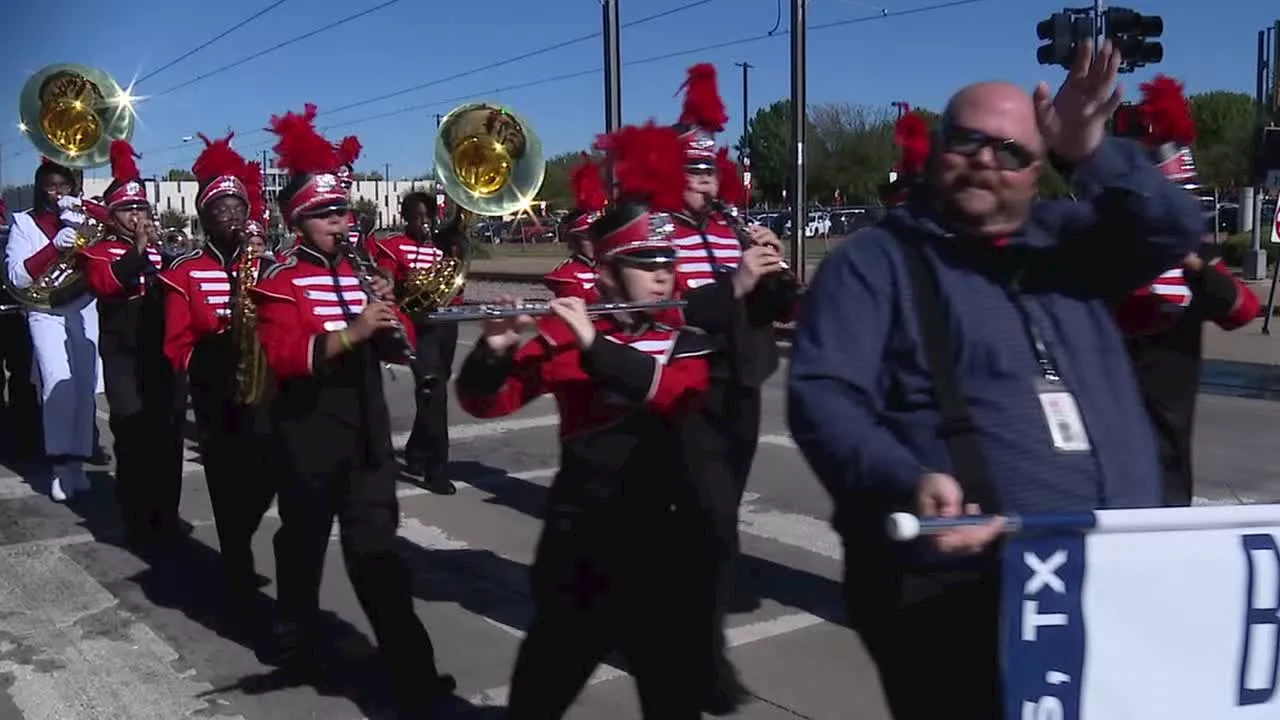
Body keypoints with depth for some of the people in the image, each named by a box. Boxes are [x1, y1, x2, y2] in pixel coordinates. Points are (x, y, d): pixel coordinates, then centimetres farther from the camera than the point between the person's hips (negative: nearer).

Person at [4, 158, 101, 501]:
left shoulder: (85, 217, 9)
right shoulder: (24, 222, 2)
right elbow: (16, 277, -9)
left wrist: (80, 220, -14)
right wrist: (54, 246, -21)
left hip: (84, 309, 2)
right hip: (46, 311, -2)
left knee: (85, 383, -4)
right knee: (59, 381, -17)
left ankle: (77, 462, 9)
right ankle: (61, 467, -7)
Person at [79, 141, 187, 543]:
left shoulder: (161, 250, 15)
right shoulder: (99, 252, 0)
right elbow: (104, 283, -21)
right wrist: (138, 250, -26)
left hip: (165, 352, 5)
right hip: (125, 356, -4)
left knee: (169, 434, 8)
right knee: (133, 437, -6)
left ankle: (167, 514, 19)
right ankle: (138, 521, 2)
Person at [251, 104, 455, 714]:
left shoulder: (362, 271, 11)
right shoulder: (281, 283, -6)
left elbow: (396, 345, 9)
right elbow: (283, 356, -21)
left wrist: (390, 326, -13)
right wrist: (353, 330, -31)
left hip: (366, 428, 4)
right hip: (309, 433, -3)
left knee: (376, 546, 3)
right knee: (305, 538, 14)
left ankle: (411, 670, 2)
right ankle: (296, 634, 38)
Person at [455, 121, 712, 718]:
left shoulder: (687, 343, 2)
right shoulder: (564, 335, -2)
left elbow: (672, 390, -19)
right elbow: (485, 402, -4)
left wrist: (595, 346, -26)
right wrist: (495, 348, -23)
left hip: (658, 543, 1)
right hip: (577, 540, 0)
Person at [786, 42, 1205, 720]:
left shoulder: (1066, 237, 13)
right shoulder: (875, 259, -2)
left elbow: (1176, 229, 0)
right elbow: (822, 394, -13)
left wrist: (1092, 153, -15)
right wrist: (905, 483, -30)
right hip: (959, 596, -5)